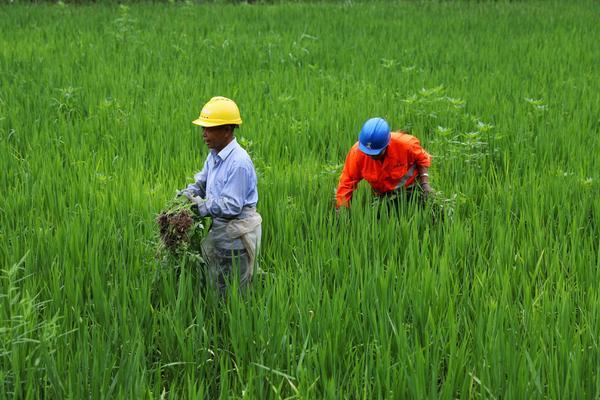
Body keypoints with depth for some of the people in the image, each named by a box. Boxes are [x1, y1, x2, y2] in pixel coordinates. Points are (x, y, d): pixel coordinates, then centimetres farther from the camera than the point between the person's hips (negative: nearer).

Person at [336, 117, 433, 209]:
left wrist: (425, 183, -20)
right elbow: (346, 183, -20)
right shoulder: (357, 152, -28)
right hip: (383, 195, 2)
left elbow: (422, 159, -8)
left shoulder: (405, 144, -31)